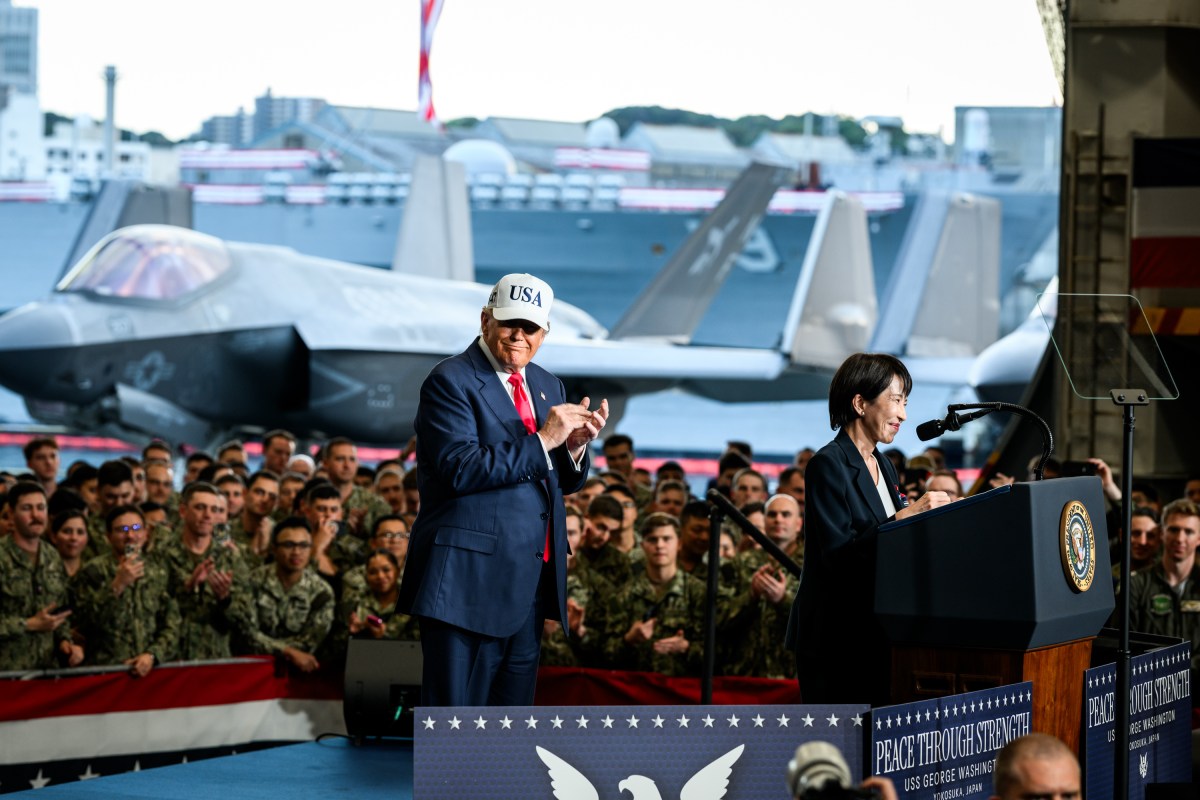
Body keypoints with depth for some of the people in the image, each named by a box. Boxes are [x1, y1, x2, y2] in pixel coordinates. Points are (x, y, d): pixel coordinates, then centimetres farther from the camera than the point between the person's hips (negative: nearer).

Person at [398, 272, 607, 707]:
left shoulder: (548, 386, 16)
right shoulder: (451, 381, -7)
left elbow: (563, 480, 18)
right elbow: (460, 469, -20)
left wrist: (575, 444, -4)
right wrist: (542, 440, -20)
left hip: (530, 579, 8)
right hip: (469, 576, -8)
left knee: (513, 704, 13)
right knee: (456, 706, -6)